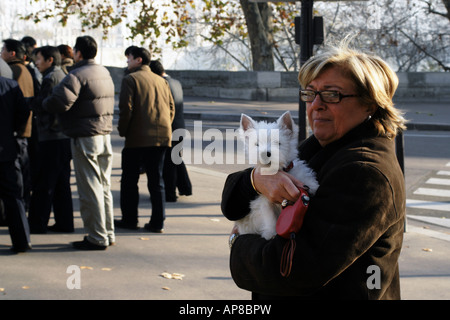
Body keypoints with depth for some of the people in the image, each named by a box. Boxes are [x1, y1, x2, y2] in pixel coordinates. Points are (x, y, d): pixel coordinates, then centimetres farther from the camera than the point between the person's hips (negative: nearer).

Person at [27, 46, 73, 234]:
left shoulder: (50, 78, -11)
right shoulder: (63, 77, 16)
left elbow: (41, 106, -15)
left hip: (51, 138, -9)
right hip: (65, 137, 9)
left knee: (43, 185, -4)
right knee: (61, 183, 12)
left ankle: (37, 224, -1)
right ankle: (64, 222, 14)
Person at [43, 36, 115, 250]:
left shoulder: (77, 76, -15)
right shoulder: (104, 73, 13)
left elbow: (60, 102, -28)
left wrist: (43, 103, -8)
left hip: (84, 138, -8)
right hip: (105, 135, 8)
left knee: (90, 190, -3)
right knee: (104, 187, 15)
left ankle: (97, 238, 1)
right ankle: (108, 234, 21)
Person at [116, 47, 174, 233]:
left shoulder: (130, 79, -4)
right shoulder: (161, 81, 14)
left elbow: (126, 108, -13)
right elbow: (171, 108, 13)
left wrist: (122, 130, -1)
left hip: (138, 138, -5)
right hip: (161, 137, 5)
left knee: (129, 180, 7)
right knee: (156, 180, 8)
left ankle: (129, 219, 11)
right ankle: (157, 222, 6)